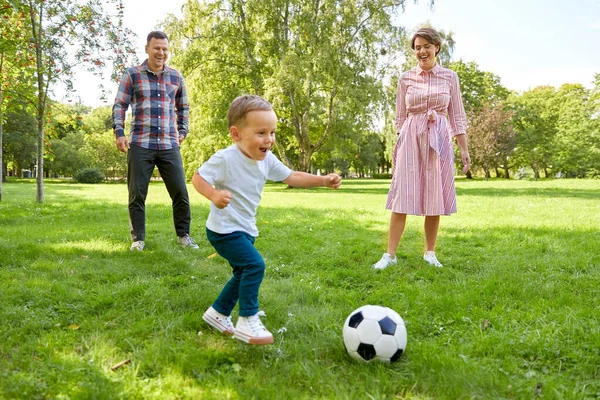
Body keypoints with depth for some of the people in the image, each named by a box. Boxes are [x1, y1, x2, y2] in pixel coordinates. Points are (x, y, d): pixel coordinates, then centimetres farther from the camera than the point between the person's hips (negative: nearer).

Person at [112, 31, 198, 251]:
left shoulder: (176, 77, 12)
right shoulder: (132, 75, 3)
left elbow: (183, 107, 23)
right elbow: (119, 105, 3)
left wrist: (182, 131, 13)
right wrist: (119, 132, -8)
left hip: (169, 145, 2)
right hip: (140, 145, -2)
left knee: (180, 191, 2)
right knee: (137, 194, 3)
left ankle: (184, 235, 17)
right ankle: (138, 238, 17)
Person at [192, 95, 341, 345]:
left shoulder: (267, 160, 0)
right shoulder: (225, 159, -20)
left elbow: (292, 177, 8)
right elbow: (198, 178, -19)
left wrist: (323, 180, -1)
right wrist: (214, 195, -39)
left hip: (245, 230, 9)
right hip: (224, 230, -8)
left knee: (243, 274, 17)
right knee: (255, 265, -20)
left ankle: (217, 314, 35)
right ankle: (247, 321, -8)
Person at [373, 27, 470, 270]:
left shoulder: (450, 77, 6)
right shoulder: (406, 78, 6)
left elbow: (457, 116, 6)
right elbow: (400, 116, 9)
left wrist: (464, 148, 2)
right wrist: (400, 144, 5)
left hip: (439, 141, 1)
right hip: (411, 139, 0)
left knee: (435, 198, 4)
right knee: (402, 196, -5)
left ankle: (430, 253, 16)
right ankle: (389, 254, -1)